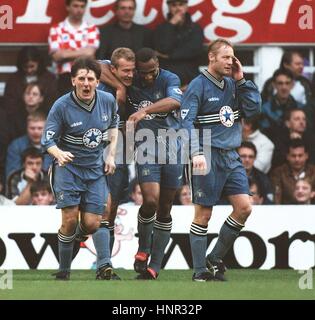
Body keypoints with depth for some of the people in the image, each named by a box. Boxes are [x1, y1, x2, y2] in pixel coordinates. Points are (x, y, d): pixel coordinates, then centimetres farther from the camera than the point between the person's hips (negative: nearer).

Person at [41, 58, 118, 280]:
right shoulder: (61, 107, -15)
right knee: (70, 219, -15)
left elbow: (114, 124, 18)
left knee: (92, 224, -3)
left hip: (95, 169, 3)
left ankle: (77, 236, 34)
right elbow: (48, 140, -14)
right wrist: (59, 153, -36)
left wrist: (111, 154, 10)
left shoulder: (108, 101, -3)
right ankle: (64, 271, 1)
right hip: (68, 168, -3)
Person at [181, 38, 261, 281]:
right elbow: (186, 122, -15)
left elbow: (254, 109, 6)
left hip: (231, 157, 6)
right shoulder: (198, 86, -8)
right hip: (209, 158, -6)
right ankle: (200, 271, 6)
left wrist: (241, 81, 0)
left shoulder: (233, 84, 13)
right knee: (203, 214, -1)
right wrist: (196, 153, -26)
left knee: (244, 207, -2)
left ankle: (215, 259, 13)